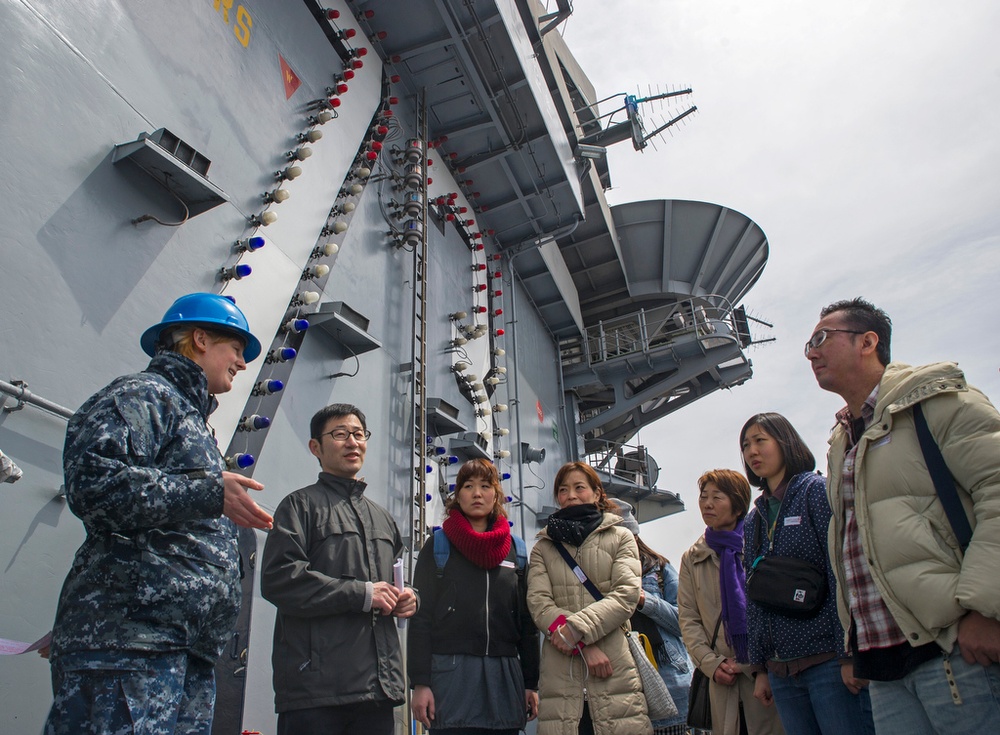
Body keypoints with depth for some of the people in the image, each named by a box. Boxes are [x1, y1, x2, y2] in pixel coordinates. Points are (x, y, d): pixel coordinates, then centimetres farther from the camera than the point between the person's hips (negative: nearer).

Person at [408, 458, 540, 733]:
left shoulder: (515, 549, 10)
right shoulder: (439, 546, 2)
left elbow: (527, 620, 11)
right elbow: (421, 617, -2)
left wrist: (531, 683, 8)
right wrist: (419, 682, -8)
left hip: (505, 676, 3)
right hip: (451, 672, -3)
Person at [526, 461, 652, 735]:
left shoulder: (621, 538, 12)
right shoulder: (543, 548, 15)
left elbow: (627, 594, -2)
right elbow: (538, 602, 1)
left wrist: (576, 628, -13)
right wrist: (584, 646, -12)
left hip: (615, 670, -1)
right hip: (560, 672, 1)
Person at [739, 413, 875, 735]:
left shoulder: (816, 491, -3)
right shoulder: (753, 520, 14)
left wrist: (850, 653, -16)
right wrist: (759, 668, 11)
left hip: (829, 660, -6)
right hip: (781, 670, 6)